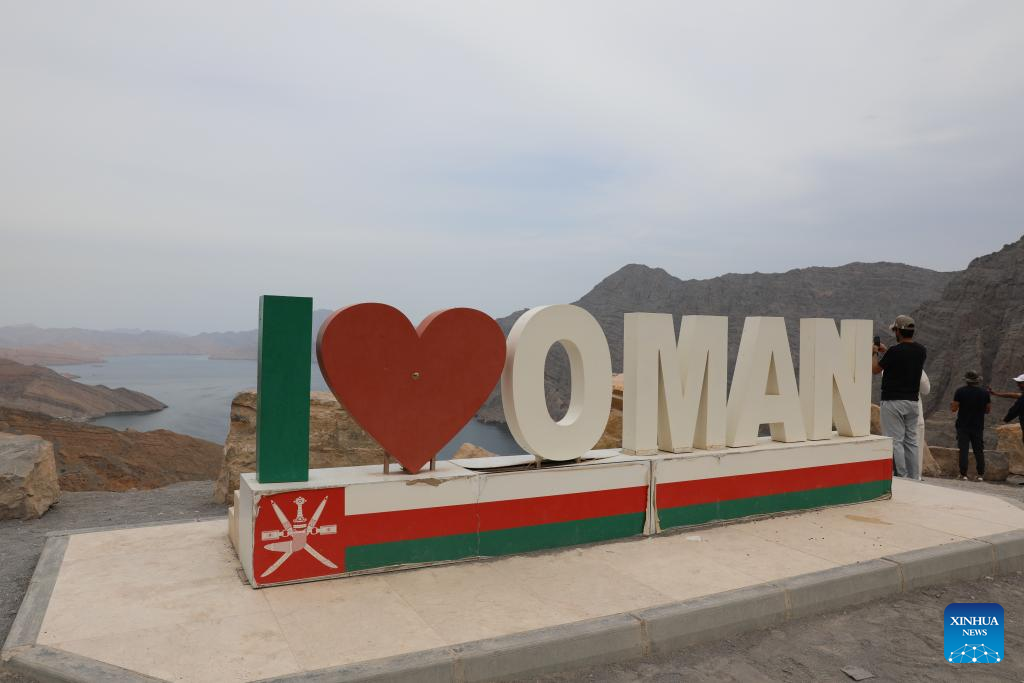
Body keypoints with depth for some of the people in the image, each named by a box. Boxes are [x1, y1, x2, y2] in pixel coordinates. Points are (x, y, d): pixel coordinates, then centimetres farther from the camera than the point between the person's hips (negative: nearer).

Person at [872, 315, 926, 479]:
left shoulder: (894, 351, -17)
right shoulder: (921, 351, 5)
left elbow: (875, 369, -4)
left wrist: (875, 352, 13)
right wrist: (885, 351, 31)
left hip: (893, 401, -7)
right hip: (913, 401, 7)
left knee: (895, 441, -3)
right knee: (911, 441, 12)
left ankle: (901, 478, -5)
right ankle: (914, 478, 14)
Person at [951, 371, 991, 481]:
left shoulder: (960, 391, -8)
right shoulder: (985, 393, 1)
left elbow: (954, 408, -10)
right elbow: (988, 410, 6)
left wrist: (952, 406, 11)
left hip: (963, 426, -2)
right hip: (978, 426, 2)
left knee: (963, 450, -1)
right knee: (979, 451, 9)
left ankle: (963, 474, -3)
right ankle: (980, 474, 8)